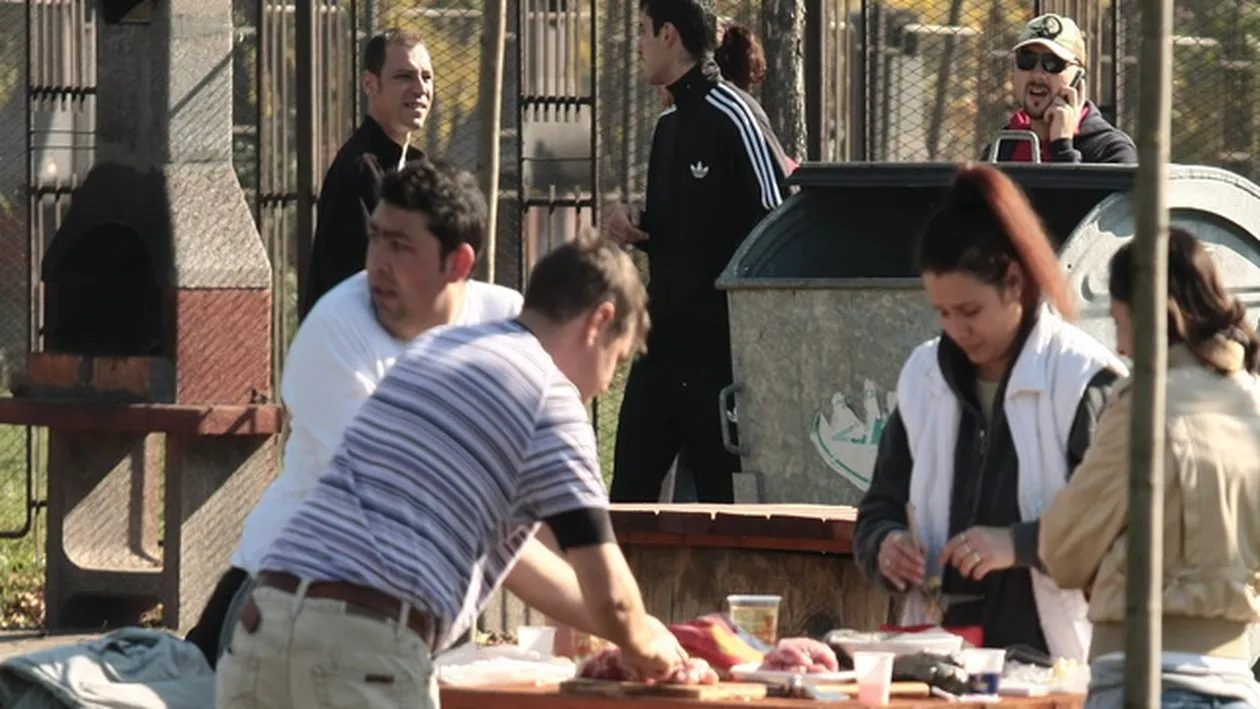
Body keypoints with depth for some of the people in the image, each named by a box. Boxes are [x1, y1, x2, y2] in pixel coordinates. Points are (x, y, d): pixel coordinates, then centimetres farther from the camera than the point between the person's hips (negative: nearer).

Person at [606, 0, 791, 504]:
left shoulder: (732, 117, -12)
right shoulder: (670, 125, 16)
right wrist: (633, 230, 6)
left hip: (719, 340, -9)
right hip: (665, 338, 9)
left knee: (721, 491, -3)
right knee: (629, 491, 6)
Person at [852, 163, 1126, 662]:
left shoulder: (1085, 381, -4)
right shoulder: (924, 379, 14)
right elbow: (880, 511, 21)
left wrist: (1019, 545, -21)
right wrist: (884, 547, -2)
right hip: (942, 655, 5)